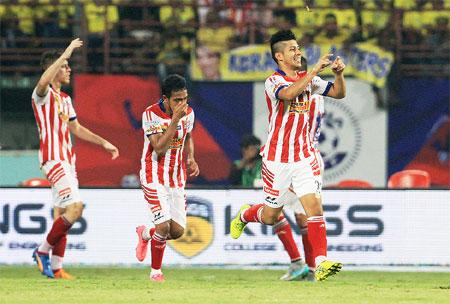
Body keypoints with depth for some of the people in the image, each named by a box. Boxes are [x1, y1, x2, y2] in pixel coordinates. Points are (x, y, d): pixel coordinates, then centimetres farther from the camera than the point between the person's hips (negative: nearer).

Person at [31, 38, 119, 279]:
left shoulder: (65, 98, 20)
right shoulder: (43, 94, -8)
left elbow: (76, 129, 29)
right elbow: (44, 81, -33)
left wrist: (103, 143, 25)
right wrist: (66, 54, -30)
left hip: (67, 160, 9)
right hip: (53, 159, -9)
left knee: (62, 214, 7)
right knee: (75, 207, -19)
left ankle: (56, 268, 9)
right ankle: (43, 251, -7)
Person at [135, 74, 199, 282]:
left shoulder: (188, 113, 0)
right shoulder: (151, 114, -18)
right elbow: (160, 149, -26)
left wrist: (191, 159, 2)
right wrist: (175, 119, -32)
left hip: (176, 177, 6)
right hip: (154, 177, -6)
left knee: (177, 231, 1)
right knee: (164, 226, -18)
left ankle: (145, 234, 33)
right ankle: (156, 271, 6)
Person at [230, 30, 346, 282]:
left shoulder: (308, 79, 7)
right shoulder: (273, 82, -12)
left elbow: (339, 93, 9)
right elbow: (289, 94, -34)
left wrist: (339, 73, -11)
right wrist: (315, 70, -34)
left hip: (304, 157, 4)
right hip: (278, 159, -4)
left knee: (315, 206, -13)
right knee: (270, 216, 8)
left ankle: (321, 263, -18)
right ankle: (244, 216, 42)